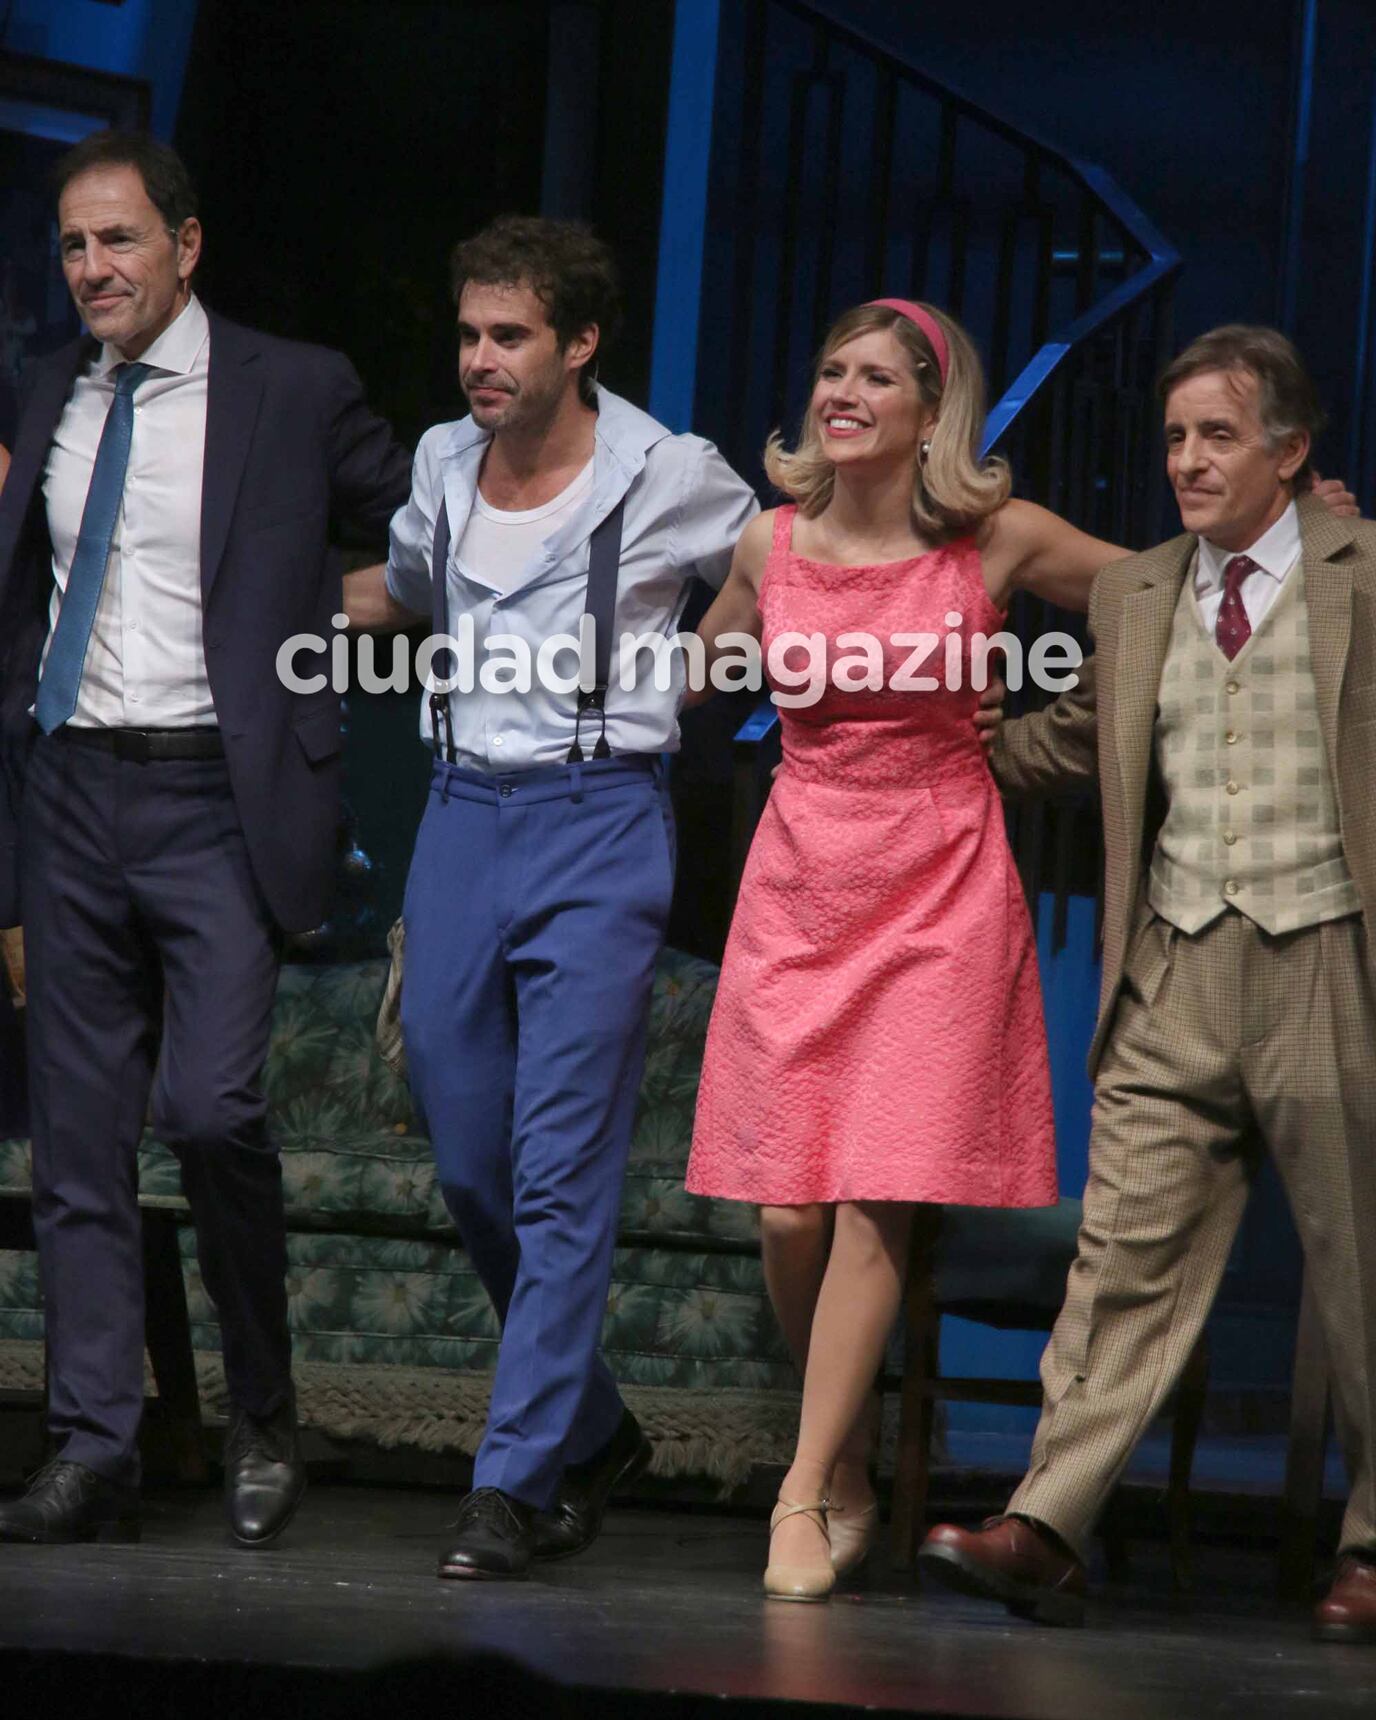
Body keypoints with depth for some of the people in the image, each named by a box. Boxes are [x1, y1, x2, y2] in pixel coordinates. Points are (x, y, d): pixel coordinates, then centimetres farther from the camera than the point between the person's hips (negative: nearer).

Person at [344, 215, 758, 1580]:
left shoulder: (671, 479, -4)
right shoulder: (444, 466, 9)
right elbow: (396, 589, 29)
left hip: (596, 822, -5)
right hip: (460, 815, 5)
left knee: (561, 1170, -9)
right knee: (467, 1163, 8)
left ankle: (517, 1481, -7)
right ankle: (591, 1429, 26)